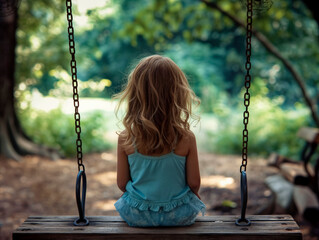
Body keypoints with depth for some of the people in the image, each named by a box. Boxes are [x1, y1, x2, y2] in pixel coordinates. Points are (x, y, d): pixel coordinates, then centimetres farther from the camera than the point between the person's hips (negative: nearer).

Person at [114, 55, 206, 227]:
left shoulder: (126, 139, -17)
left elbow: (122, 183, -6)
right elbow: (194, 183, -10)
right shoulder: (186, 138, -19)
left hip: (136, 216, 1)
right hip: (179, 216, 0)